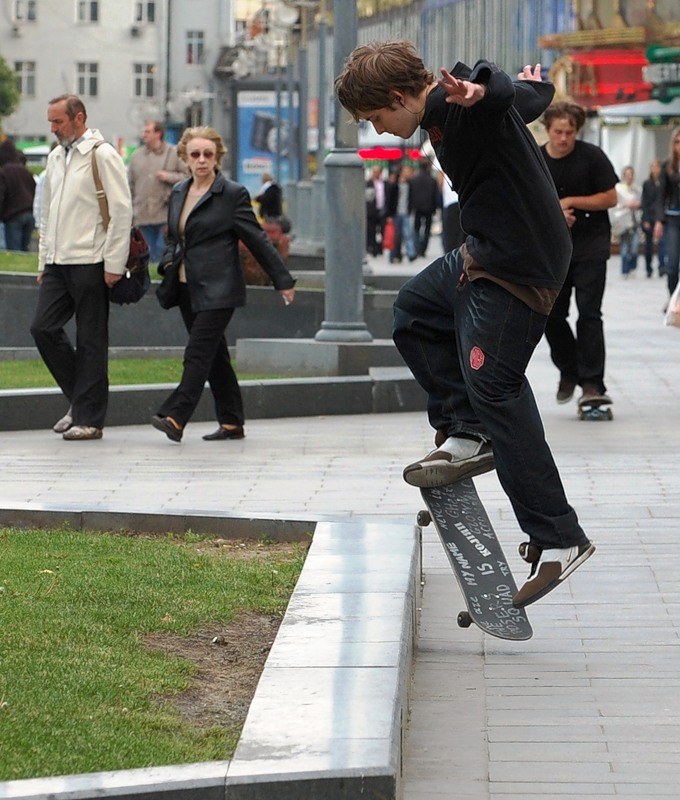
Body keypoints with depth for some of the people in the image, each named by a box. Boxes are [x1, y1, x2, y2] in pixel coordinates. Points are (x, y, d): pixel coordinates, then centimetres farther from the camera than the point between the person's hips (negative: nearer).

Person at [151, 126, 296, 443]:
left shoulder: (233, 194, -5)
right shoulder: (179, 192, 13)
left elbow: (257, 240, -3)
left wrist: (283, 280, 0)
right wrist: (167, 263, 7)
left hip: (217, 289, -7)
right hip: (187, 288, 7)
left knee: (198, 353, -14)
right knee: (215, 356, 10)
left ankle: (174, 417, -22)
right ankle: (231, 423, 15)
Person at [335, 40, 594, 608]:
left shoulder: (461, 104, -18)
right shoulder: (447, 110, 11)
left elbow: (502, 93, -43)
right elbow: (532, 97, 28)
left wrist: (479, 90, -65)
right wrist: (536, 84, 50)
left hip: (520, 266, -11)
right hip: (484, 254, 11)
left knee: (493, 386, -14)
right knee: (415, 311, 27)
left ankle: (559, 539, -13)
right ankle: (468, 435, 21)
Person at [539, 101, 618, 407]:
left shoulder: (592, 156, -8)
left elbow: (610, 198, -7)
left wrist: (570, 202, -15)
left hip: (590, 246, -4)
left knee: (589, 313, -9)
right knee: (551, 315, 5)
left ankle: (592, 382, -8)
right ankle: (568, 371, 26)